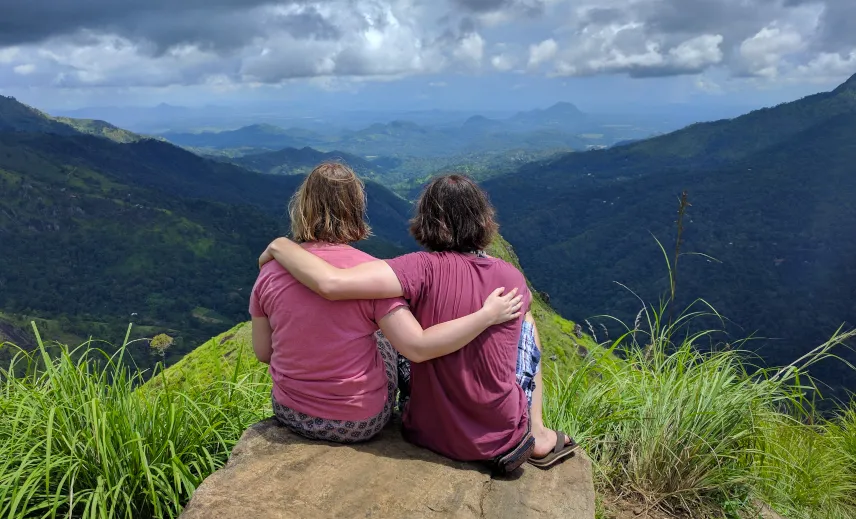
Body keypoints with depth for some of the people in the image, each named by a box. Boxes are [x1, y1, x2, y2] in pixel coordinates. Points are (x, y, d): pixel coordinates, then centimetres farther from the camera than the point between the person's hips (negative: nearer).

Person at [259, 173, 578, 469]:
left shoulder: (425, 269, -23)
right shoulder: (512, 277, -11)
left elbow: (332, 282, -33)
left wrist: (280, 246, -17)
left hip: (430, 434, -2)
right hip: (504, 434, 3)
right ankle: (537, 435, 28)